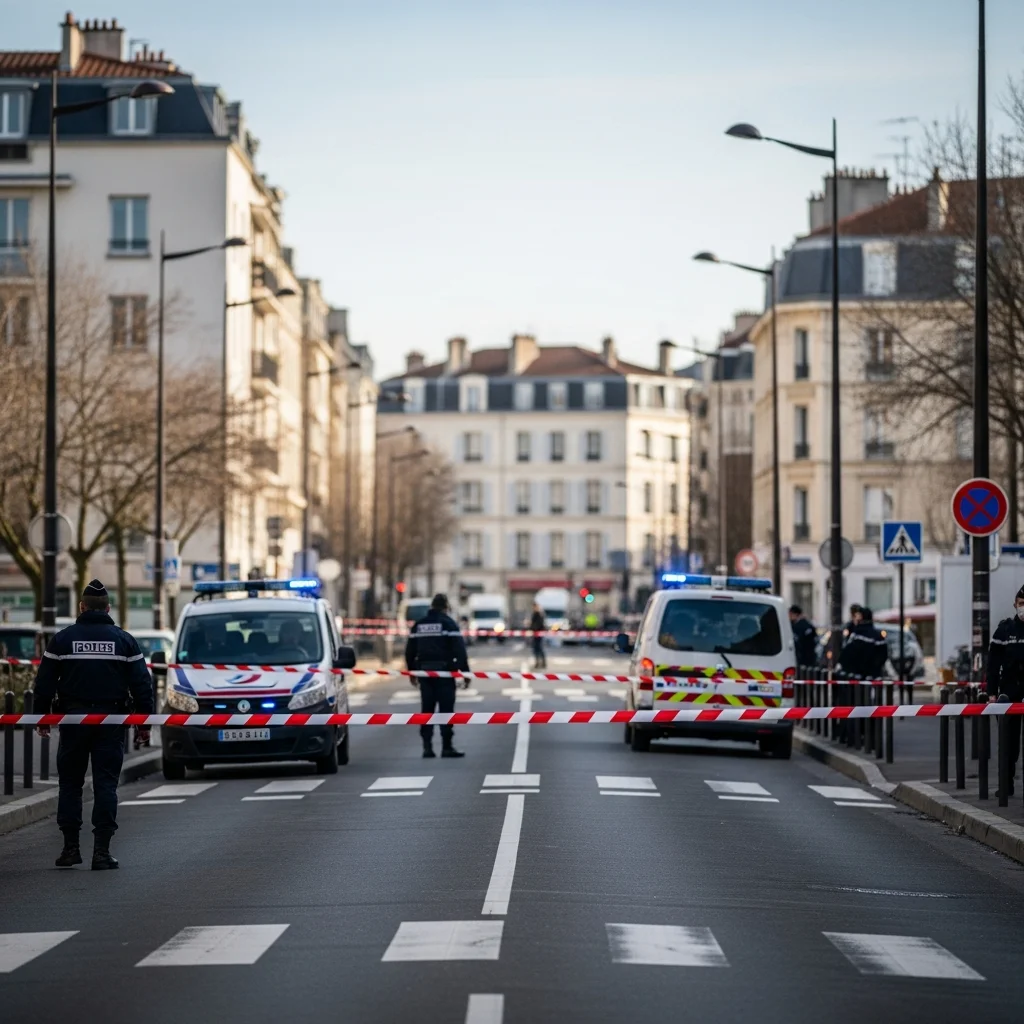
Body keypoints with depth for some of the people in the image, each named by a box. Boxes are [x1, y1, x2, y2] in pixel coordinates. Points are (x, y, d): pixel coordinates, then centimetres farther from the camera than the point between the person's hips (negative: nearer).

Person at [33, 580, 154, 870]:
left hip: (72, 719, 0)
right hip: (111, 721, 0)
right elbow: (141, 684, 2)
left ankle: (70, 847, 8)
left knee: (70, 783, 10)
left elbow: (45, 682, 2)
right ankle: (102, 850, -5)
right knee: (106, 784, 1)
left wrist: (42, 716, 11)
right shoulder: (124, 640, 3)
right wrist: (145, 721, 8)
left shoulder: (62, 639, 1)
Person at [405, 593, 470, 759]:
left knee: (426, 709, 8)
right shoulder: (449, 623, -6)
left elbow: (410, 651, 13)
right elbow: (459, 650, -11)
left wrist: (412, 671, 23)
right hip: (444, 671, -5)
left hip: (424, 672, 5)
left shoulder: (418, 625, 10)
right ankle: (447, 747, -3)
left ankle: (427, 747, 4)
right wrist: (465, 672, -8)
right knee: (446, 709, -1)